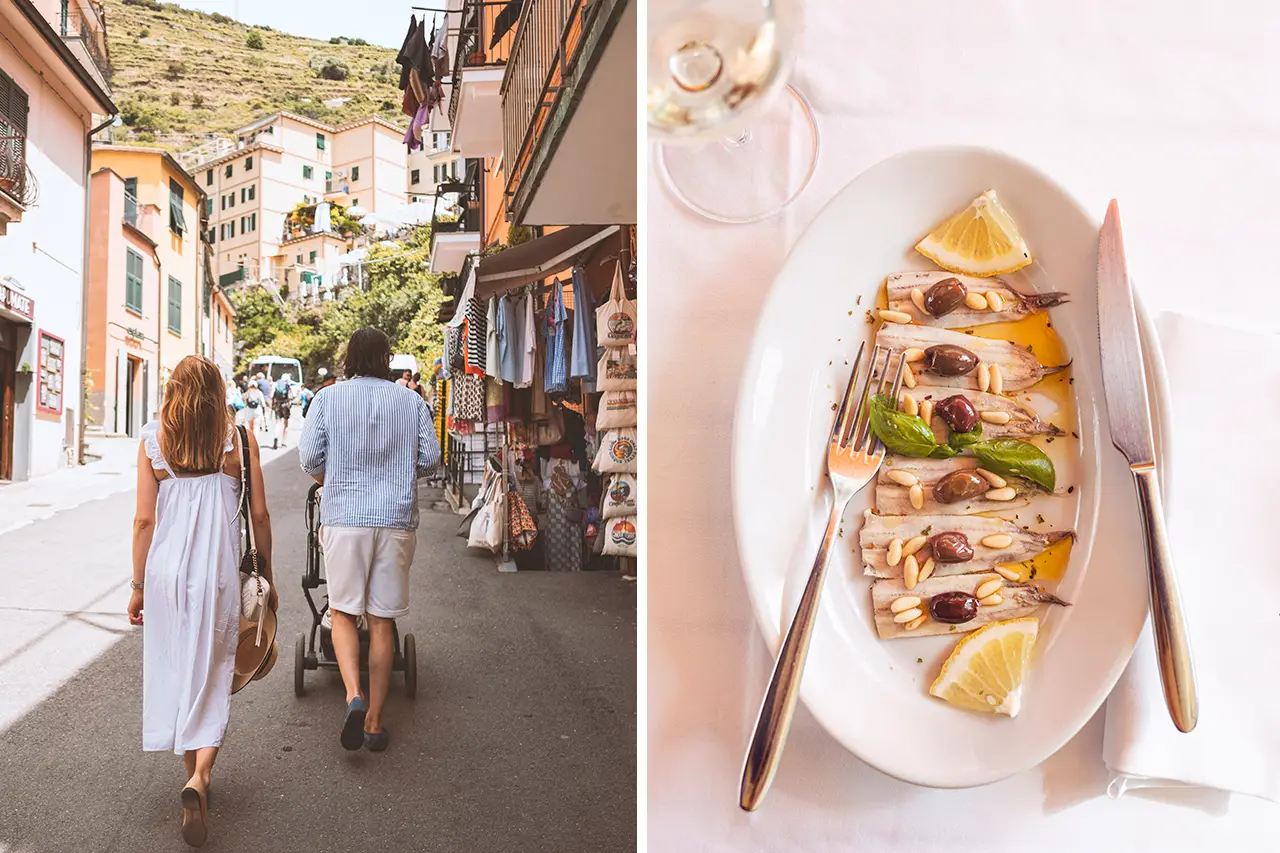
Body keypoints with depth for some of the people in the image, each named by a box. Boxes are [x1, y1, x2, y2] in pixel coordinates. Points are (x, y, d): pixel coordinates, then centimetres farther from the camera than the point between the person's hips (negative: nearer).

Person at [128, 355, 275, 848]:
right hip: (221, 569, -1)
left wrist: (139, 585, 9)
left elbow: (144, 519, 0)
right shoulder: (238, 439, -2)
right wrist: (267, 577, 10)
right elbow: (258, 515, 0)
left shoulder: (153, 439, 0)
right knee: (213, 675, 7)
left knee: (176, 669, 15)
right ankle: (200, 775, -11)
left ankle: (194, 774, 26)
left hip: (166, 567, 1)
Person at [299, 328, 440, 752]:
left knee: (343, 612, 12)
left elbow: (309, 456, -1)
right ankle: (374, 721, 13)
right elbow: (430, 458, 4)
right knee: (382, 621, 7)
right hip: (397, 520, 1)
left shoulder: (328, 397, 2)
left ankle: (354, 696, -10)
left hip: (344, 517, -1)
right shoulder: (412, 401, 5)